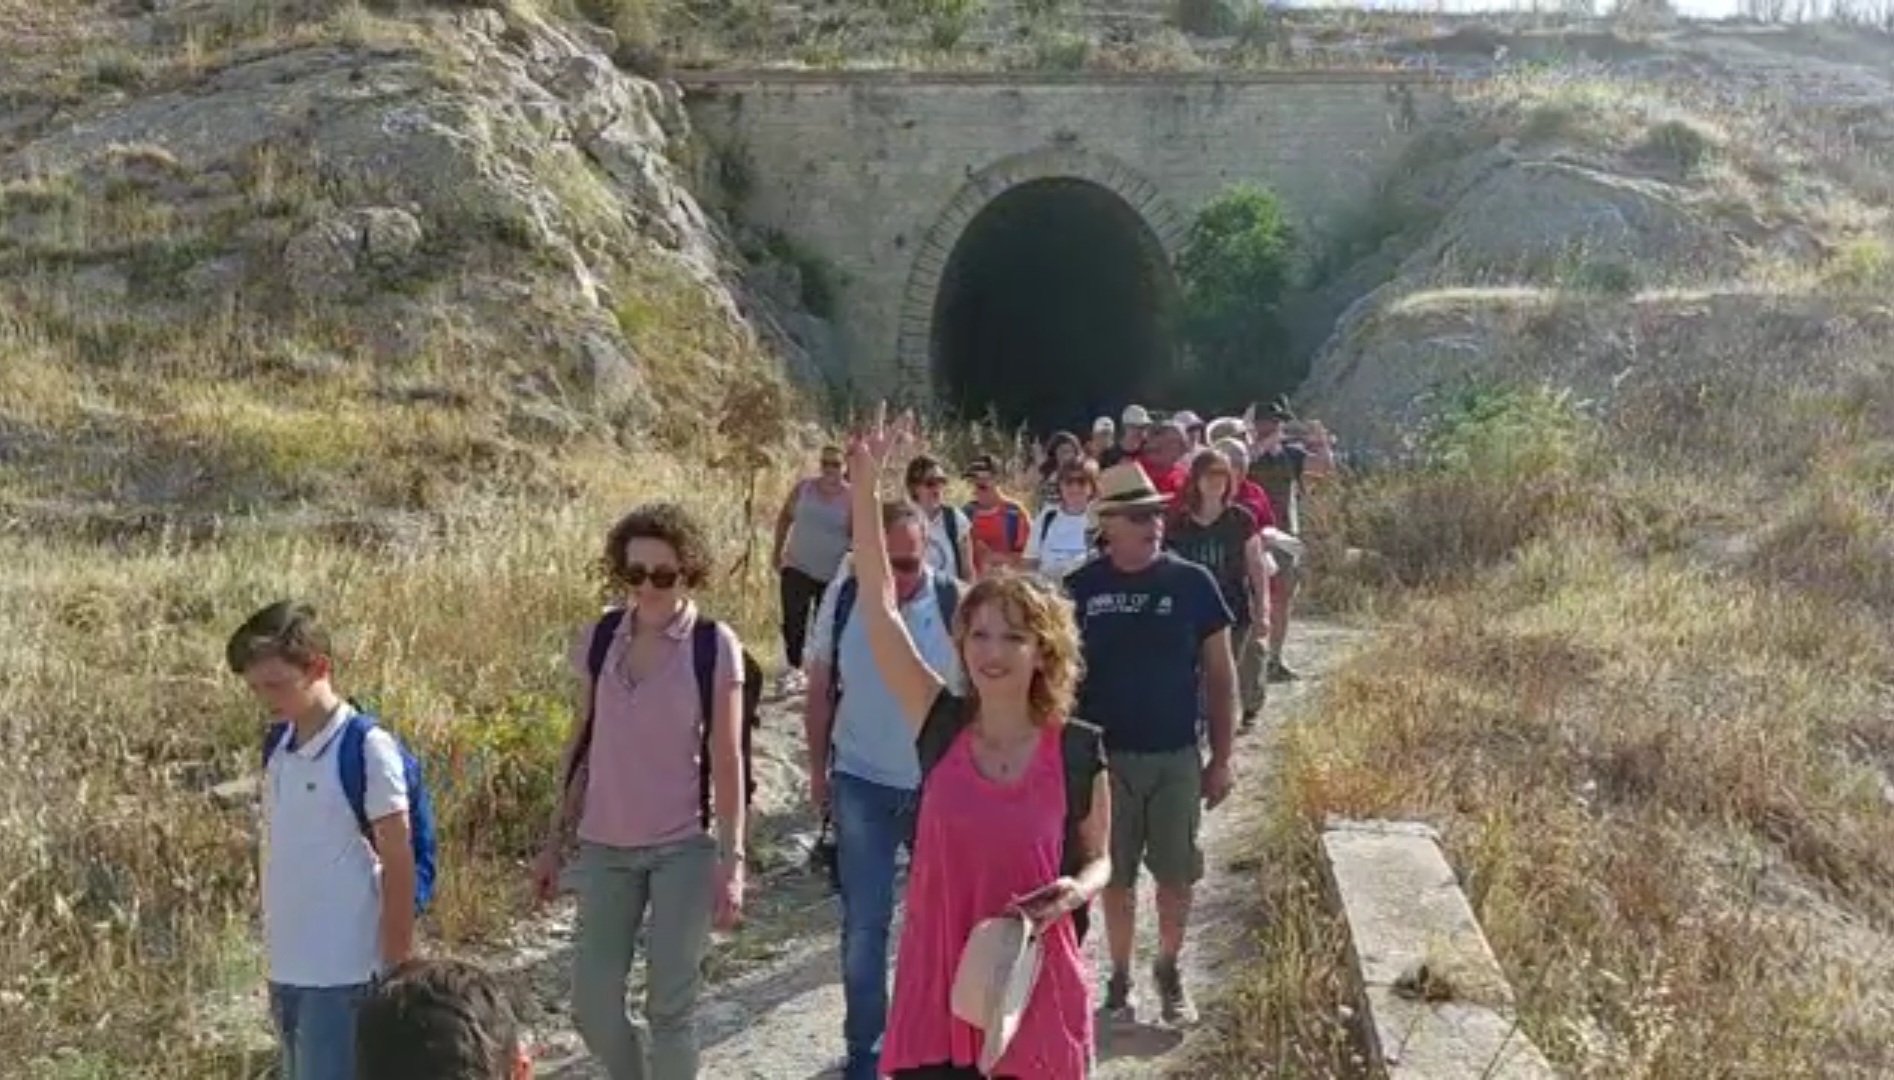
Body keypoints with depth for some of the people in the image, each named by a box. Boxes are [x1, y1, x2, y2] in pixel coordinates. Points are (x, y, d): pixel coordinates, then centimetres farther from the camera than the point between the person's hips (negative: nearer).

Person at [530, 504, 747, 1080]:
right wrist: (555, 840, 10)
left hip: (683, 848, -3)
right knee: (592, 1008, 7)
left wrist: (732, 859, -11)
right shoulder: (598, 639, 1)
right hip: (605, 847, 4)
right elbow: (582, 746, 9)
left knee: (670, 1008, 3)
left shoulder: (714, 647, -9)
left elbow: (727, 760, -7)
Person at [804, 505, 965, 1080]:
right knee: (864, 924, 5)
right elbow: (821, 689, 3)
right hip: (863, 785, 1)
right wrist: (818, 770, 7)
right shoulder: (842, 598, -8)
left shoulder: (956, 604, -14)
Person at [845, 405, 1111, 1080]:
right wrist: (864, 486, -16)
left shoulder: (1078, 750, -6)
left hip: (1035, 997, -1)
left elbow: (1097, 858, 8)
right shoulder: (942, 726, -4)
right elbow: (878, 605, -10)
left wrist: (1076, 891, -16)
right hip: (937, 991, 1)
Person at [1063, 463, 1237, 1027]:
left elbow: (1220, 675, -1)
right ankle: (1119, 976, 28)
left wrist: (1221, 758, -2)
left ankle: (1169, 969, 31)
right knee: (1116, 876, 11)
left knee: (1177, 875, 9)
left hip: (1176, 756, 0)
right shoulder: (1080, 588, -5)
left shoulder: (1192, 583, -6)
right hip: (1104, 756, 0)